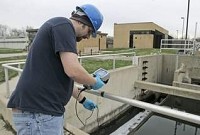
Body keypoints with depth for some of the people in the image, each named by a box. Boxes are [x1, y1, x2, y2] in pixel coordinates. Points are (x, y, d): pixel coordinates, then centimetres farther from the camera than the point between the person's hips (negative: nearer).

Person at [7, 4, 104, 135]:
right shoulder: (63, 25, -12)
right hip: (38, 112, -10)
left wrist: (82, 99, 27)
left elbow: (61, 77, 22)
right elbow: (73, 71, -25)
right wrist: (95, 82, -4)